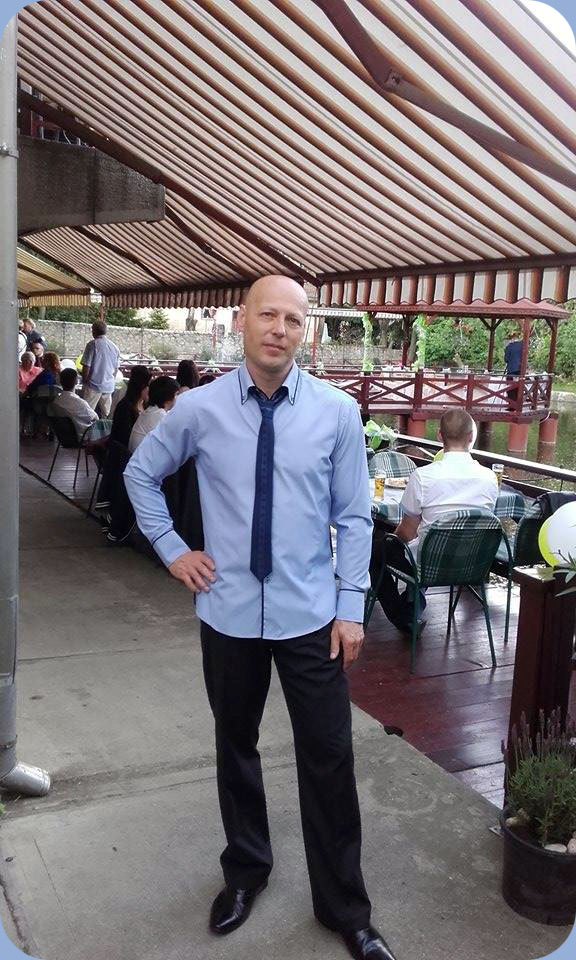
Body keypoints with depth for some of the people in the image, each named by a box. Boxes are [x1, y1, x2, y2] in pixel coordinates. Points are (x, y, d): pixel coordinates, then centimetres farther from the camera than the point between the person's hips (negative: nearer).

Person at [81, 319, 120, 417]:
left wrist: (84, 383, 2)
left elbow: (86, 367, -9)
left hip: (94, 385, -5)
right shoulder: (115, 347, 8)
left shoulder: (92, 344, -9)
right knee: (105, 415, 9)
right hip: (109, 387, 5)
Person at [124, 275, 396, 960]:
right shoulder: (199, 409, -6)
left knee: (329, 760, 7)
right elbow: (140, 474, 11)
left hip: (311, 616, -1)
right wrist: (170, 548, 4)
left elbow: (353, 518, -2)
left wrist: (351, 608, -4)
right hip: (229, 613, 1)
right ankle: (244, 872, 44)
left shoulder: (337, 412, -8)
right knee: (235, 747, 19)